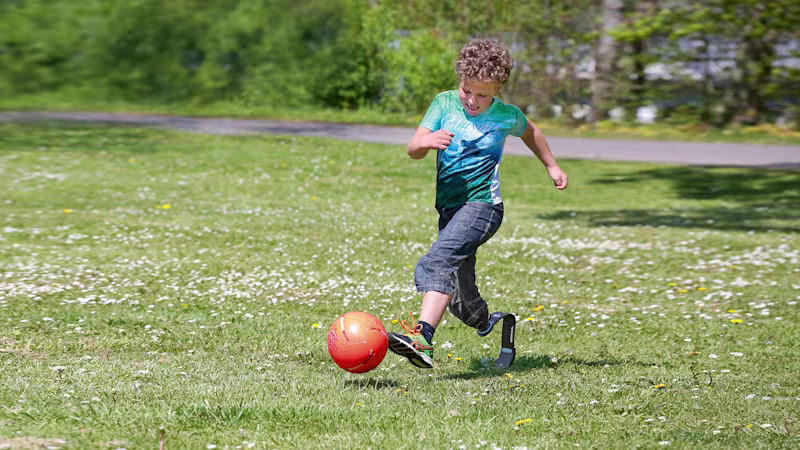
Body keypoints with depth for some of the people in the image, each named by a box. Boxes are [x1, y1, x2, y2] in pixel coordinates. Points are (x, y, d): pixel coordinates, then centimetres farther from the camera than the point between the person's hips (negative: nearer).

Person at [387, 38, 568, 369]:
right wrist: (426, 141, -27)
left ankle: (422, 336, -48)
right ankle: (491, 325, 43)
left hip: (482, 203, -4)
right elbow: (413, 150, -5)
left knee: (439, 259, -31)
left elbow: (530, 132, 26)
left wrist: (552, 166, 33)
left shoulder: (507, 116, 2)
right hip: (449, 208, 5)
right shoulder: (445, 103, 4)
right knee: (462, 303, 10)